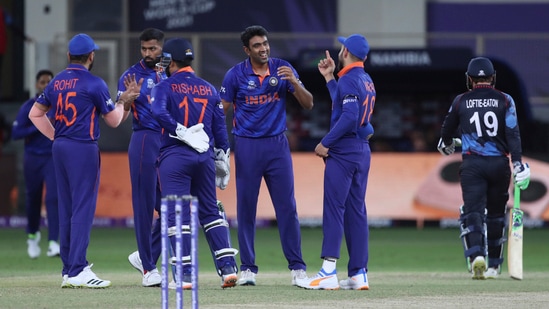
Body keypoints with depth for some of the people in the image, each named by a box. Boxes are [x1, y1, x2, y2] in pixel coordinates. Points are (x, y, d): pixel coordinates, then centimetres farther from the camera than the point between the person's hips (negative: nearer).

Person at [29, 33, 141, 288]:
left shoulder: (56, 82, 10)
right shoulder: (94, 83, -9)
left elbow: (35, 113, 16)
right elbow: (113, 120, -2)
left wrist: (56, 137, 16)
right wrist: (124, 100, 15)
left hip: (60, 148, 7)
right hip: (83, 149, -7)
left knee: (66, 208, 12)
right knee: (83, 207, -9)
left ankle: (68, 268, 15)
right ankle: (77, 270, -15)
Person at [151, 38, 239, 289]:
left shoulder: (165, 87, -2)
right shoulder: (209, 89, 13)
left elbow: (159, 112, -23)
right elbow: (220, 127, 13)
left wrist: (181, 132, -19)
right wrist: (222, 159, 18)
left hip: (174, 157, -5)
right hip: (205, 155, 5)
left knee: (177, 213, -3)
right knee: (210, 211, 12)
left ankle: (185, 274, -8)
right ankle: (228, 267, 4)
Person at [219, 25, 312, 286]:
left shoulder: (283, 68, 0)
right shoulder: (236, 75, -5)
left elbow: (308, 104, -1)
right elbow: (221, 111, -1)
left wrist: (293, 82, -19)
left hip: (277, 145, 1)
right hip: (247, 147, -1)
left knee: (287, 206, -1)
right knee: (246, 208, 3)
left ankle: (297, 267, 3)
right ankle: (247, 268, 10)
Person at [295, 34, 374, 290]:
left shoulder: (349, 79, -12)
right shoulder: (366, 81, 16)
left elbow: (349, 116, -22)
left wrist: (326, 143, -18)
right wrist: (329, 77, 29)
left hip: (343, 151, -9)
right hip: (362, 151, 9)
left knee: (333, 208, -10)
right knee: (356, 211, 8)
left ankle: (329, 273, -15)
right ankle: (358, 274, 6)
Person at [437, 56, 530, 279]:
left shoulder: (461, 101, 4)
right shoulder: (504, 100, 2)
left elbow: (448, 129, 18)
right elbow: (513, 134, -8)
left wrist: (445, 144, 40)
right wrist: (518, 163, -10)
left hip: (472, 164, -1)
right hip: (499, 163, 1)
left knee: (472, 211, -6)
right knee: (496, 213, 15)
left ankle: (476, 254, -31)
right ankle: (493, 265, 22)